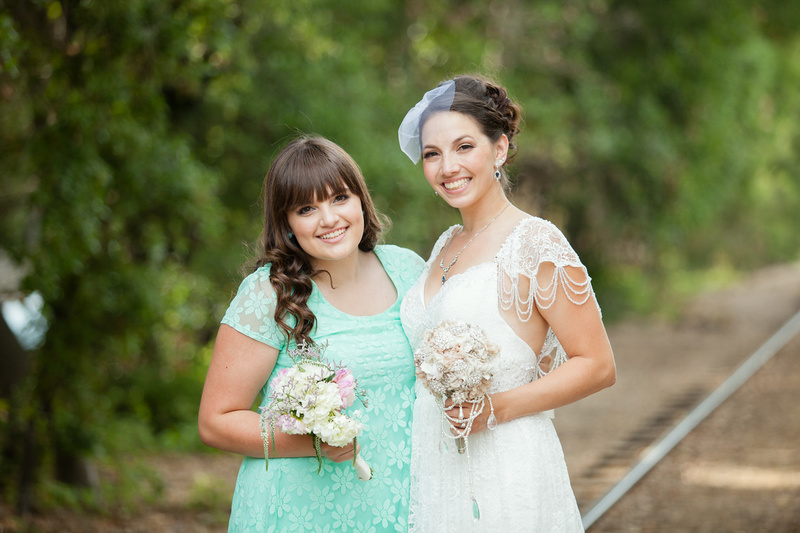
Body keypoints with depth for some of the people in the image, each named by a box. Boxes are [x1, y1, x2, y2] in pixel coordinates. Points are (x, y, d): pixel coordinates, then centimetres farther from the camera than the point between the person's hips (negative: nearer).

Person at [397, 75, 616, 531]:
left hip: (505, 476, -7)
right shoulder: (446, 246, 12)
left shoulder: (535, 242, -10)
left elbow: (598, 366, -12)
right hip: (433, 471, 7)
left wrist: (496, 408, -20)